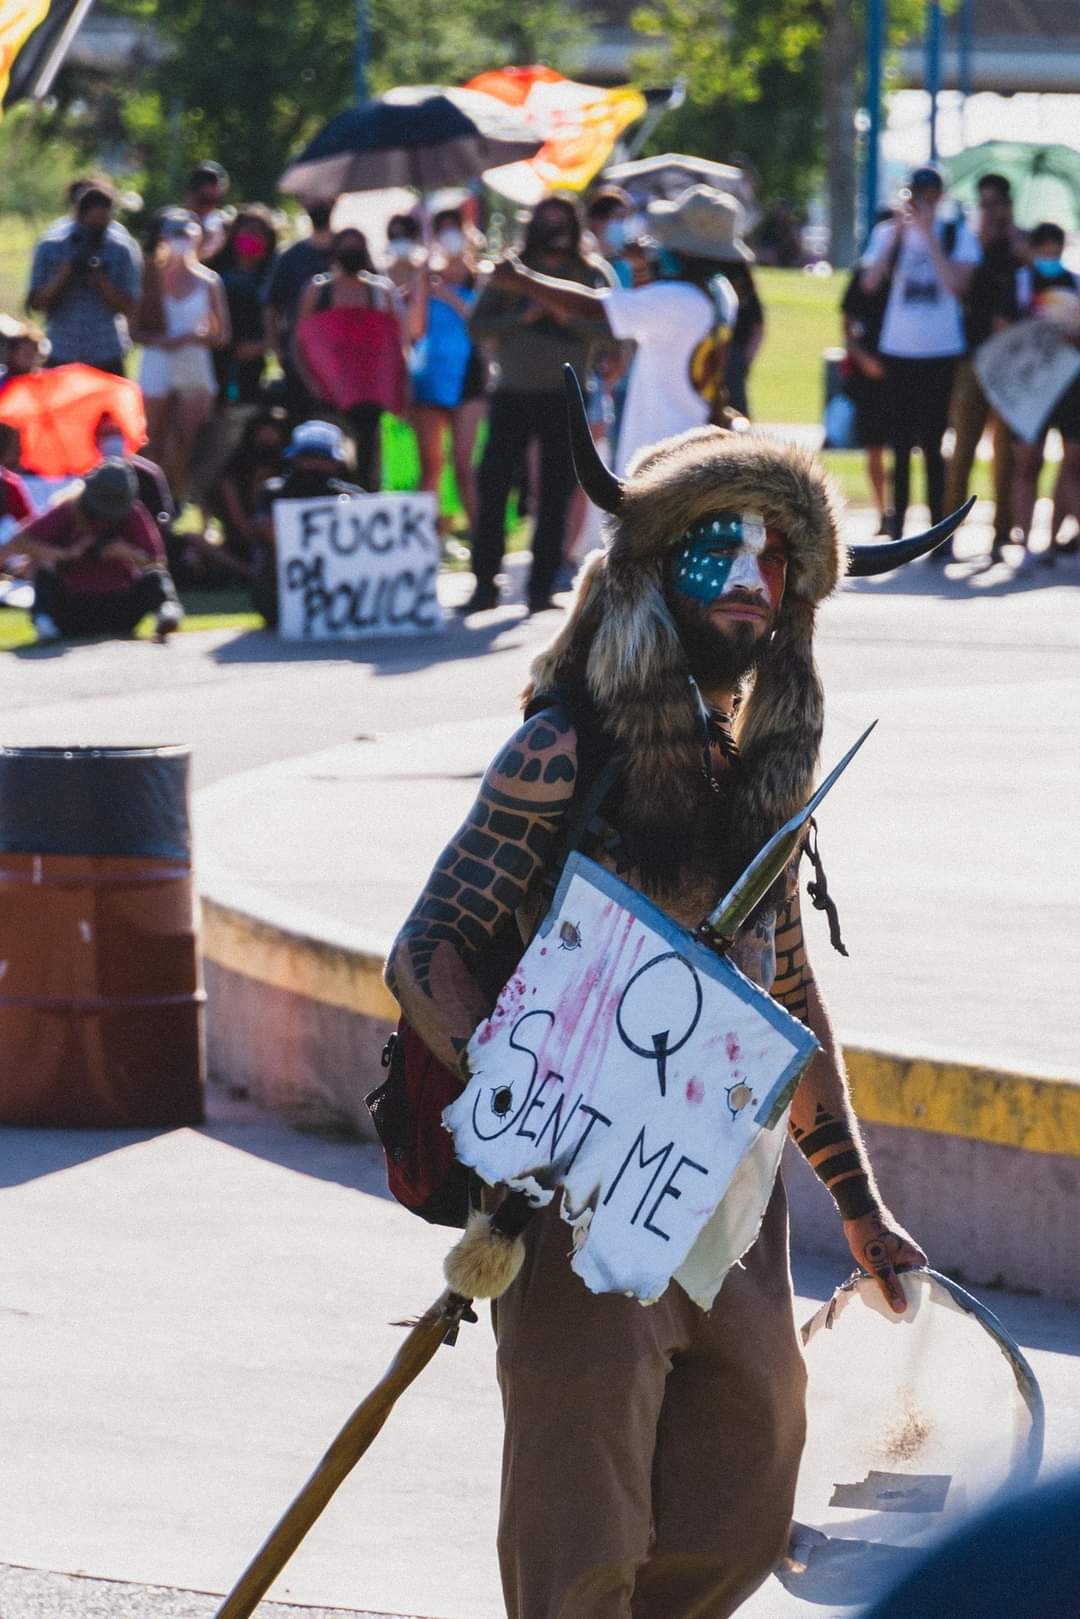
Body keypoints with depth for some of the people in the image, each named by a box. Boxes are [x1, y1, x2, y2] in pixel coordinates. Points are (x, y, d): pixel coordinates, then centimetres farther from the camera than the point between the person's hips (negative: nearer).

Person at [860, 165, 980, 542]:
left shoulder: (956, 235, 1)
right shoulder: (887, 234, 6)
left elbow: (957, 284, -14)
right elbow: (871, 282, -7)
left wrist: (929, 235, -15)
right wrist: (897, 233, -13)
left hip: (941, 351, -2)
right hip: (897, 351, 2)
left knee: (931, 443, -6)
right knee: (900, 443, 6)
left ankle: (938, 524, -2)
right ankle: (897, 522, 12)